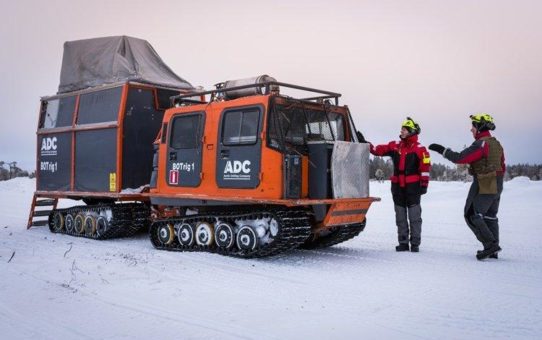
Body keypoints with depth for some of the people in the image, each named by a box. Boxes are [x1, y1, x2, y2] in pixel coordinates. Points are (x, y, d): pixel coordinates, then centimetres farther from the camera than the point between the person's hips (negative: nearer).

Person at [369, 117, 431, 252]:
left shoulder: (420, 149, -6)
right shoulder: (395, 146, 8)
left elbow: (425, 168, -7)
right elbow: (379, 150, 6)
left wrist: (424, 184, -10)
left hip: (412, 187, -5)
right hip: (397, 187, 5)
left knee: (414, 216, 2)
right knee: (400, 217, 9)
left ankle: (415, 243, 9)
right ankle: (403, 242, 17)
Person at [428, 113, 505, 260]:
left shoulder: (481, 144, -17)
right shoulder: (496, 144, 12)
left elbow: (461, 158, -24)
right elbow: (502, 168, 18)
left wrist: (442, 150, -16)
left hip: (483, 186, -9)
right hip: (496, 187, 9)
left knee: (472, 216, -3)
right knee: (490, 217, 14)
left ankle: (490, 244, -10)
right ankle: (493, 250, 17)